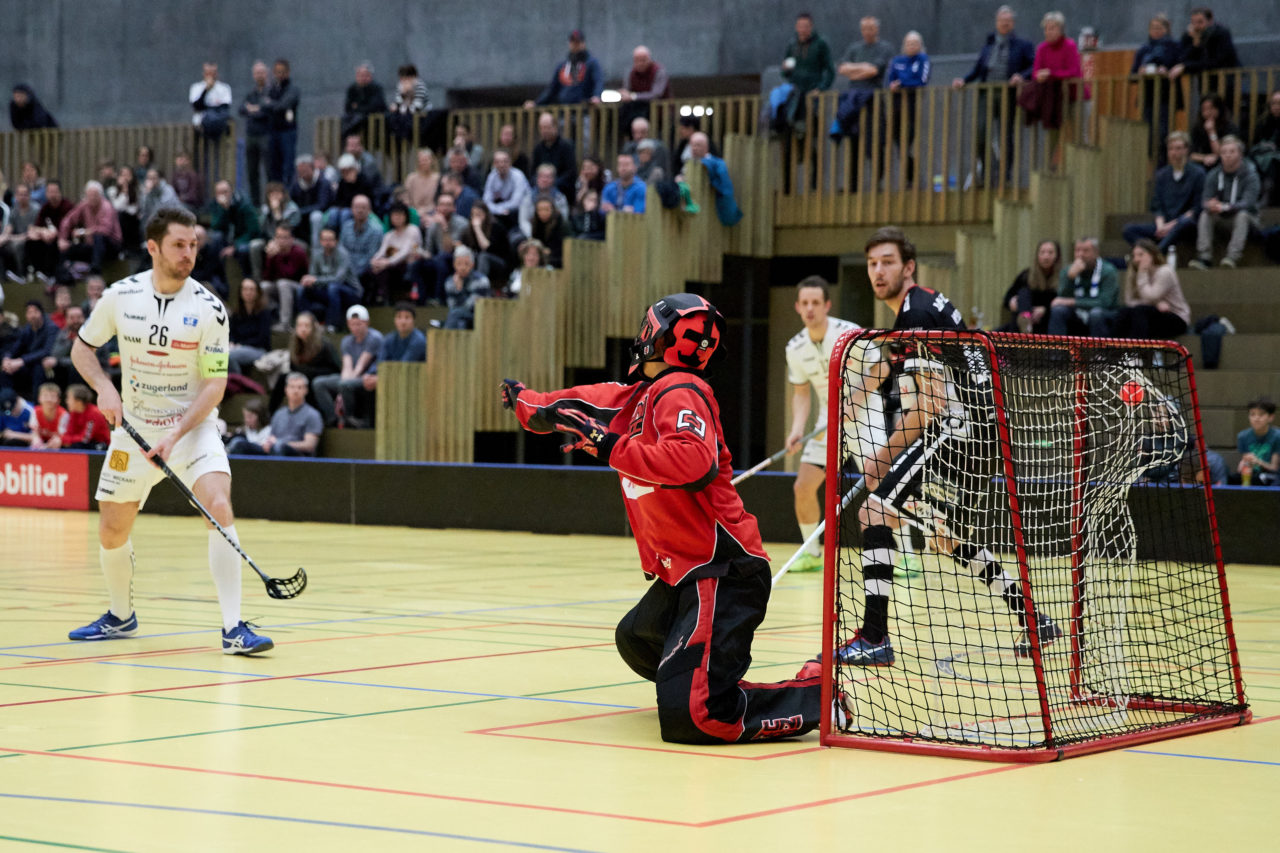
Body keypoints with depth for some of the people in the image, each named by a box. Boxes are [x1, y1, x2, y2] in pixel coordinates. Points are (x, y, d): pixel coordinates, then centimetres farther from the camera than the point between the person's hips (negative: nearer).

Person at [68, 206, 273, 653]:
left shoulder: (209, 308, -12)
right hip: (133, 427, 3)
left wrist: (176, 435, -23)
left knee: (219, 506, -24)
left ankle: (233, 628, -22)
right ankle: (121, 616, 36)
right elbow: (82, 349, 8)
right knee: (112, 532, 7)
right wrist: (104, 387, -12)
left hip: (193, 424, -3)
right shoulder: (120, 296, -5)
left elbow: (214, 384, -11)